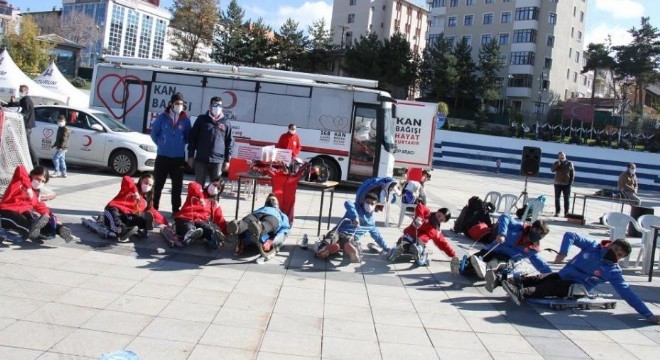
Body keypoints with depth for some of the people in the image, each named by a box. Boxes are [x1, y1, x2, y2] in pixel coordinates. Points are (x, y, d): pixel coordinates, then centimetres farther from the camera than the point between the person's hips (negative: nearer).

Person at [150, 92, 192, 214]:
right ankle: (153, 208, 13)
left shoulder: (185, 120, 0)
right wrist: (161, 144, 4)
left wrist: (180, 144, 4)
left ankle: (176, 209, 16)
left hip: (179, 158, 1)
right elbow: (154, 133, 6)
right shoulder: (162, 117, -3)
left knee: (177, 185, 7)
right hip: (162, 156, -1)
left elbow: (188, 137, 12)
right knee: (158, 184, 4)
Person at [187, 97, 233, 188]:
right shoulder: (201, 119, 4)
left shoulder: (226, 123, 6)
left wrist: (227, 160, 4)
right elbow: (192, 138, 5)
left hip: (218, 160, 1)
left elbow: (228, 143, 8)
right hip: (201, 159, 0)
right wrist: (191, 156, 0)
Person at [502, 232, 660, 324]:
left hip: (574, 289, -5)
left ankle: (521, 293, -49)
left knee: (546, 288, -30)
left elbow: (627, 293, -9)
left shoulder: (613, 272, -7)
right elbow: (570, 235, -7)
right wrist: (563, 252, -23)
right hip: (562, 275, 5)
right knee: (538, 279, -19)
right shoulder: (593, 246, -3)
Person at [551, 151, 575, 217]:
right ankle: (557, 212, 10)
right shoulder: (557, 163, 4)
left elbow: (572, 173, 4)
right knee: (557, 198, 2)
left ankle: (566, 213, 5)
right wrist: (558, 163, -22)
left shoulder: (569, 163, 2)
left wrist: (571, 181, -6)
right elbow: (552, 170, -14)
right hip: (558, 183, 1)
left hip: (566, 184, -1)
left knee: (566, 199, 0)